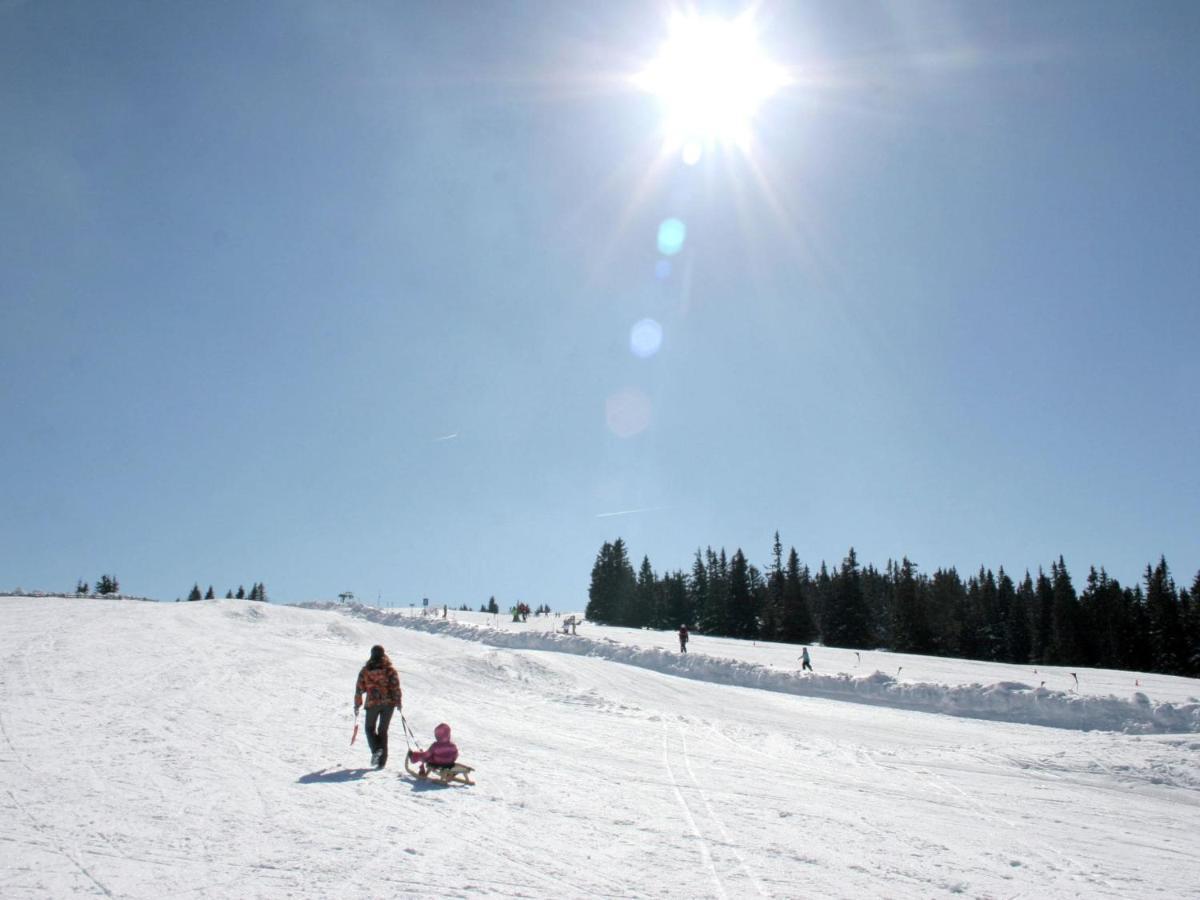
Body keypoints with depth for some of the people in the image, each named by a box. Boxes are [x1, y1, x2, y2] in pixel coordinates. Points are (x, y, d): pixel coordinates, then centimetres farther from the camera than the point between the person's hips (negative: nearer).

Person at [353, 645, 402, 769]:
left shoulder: (365, 670, 0)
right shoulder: (390, 669, -1)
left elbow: (359, 689, 0)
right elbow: (396, 687, -7)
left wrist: (357, 705, 8)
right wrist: (399, 702, 0)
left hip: (372, 703, -1)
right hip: (388, 703, 1)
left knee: (370, 728, 18)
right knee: (383, 731, 12)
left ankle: (376, 749, -9)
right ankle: (382, 761, 8)